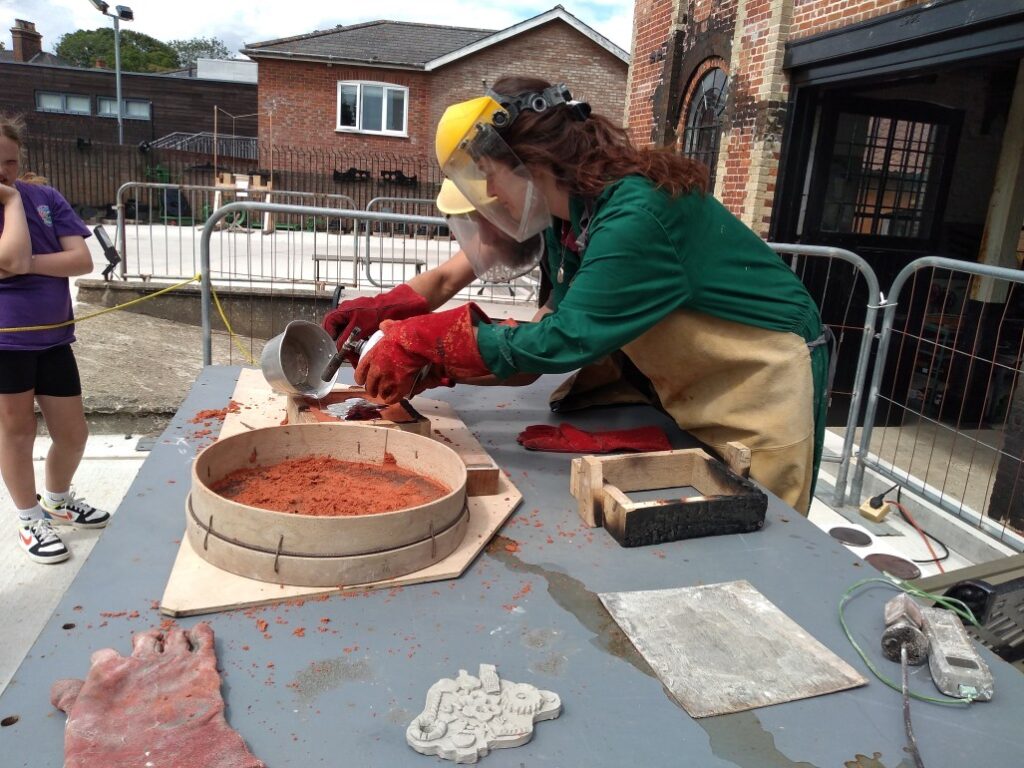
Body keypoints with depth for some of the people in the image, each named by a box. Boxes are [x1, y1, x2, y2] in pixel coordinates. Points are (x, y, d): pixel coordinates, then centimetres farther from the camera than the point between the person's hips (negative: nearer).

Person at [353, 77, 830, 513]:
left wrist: (429, 342, -26)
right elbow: (563, 327, -3)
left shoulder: (634, 216, -29)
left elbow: (566, 341, -31)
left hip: (761, 388, -8)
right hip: (690, 390, 8)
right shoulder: (568, 214, 0)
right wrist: (436, 366, -13)